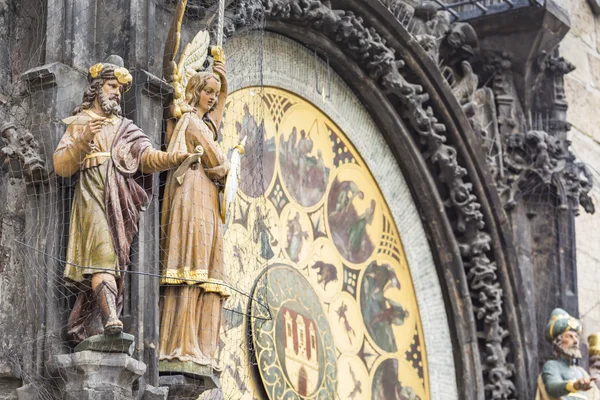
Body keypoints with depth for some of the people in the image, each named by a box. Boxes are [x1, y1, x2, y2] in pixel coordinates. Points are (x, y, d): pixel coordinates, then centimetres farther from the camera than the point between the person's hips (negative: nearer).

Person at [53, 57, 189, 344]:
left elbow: (147, 157, 8)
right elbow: (61, 167, 4)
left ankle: (83, 329, -3)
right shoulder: (79, 123, 16)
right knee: (101, 253, -23)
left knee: (104, 258, -4)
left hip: (121, 200, 4)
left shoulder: (126, 128, 25)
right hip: (93, 196, -4)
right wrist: (83, 141, -11)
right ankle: (111, 320, -40)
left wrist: (176, 158, -11)